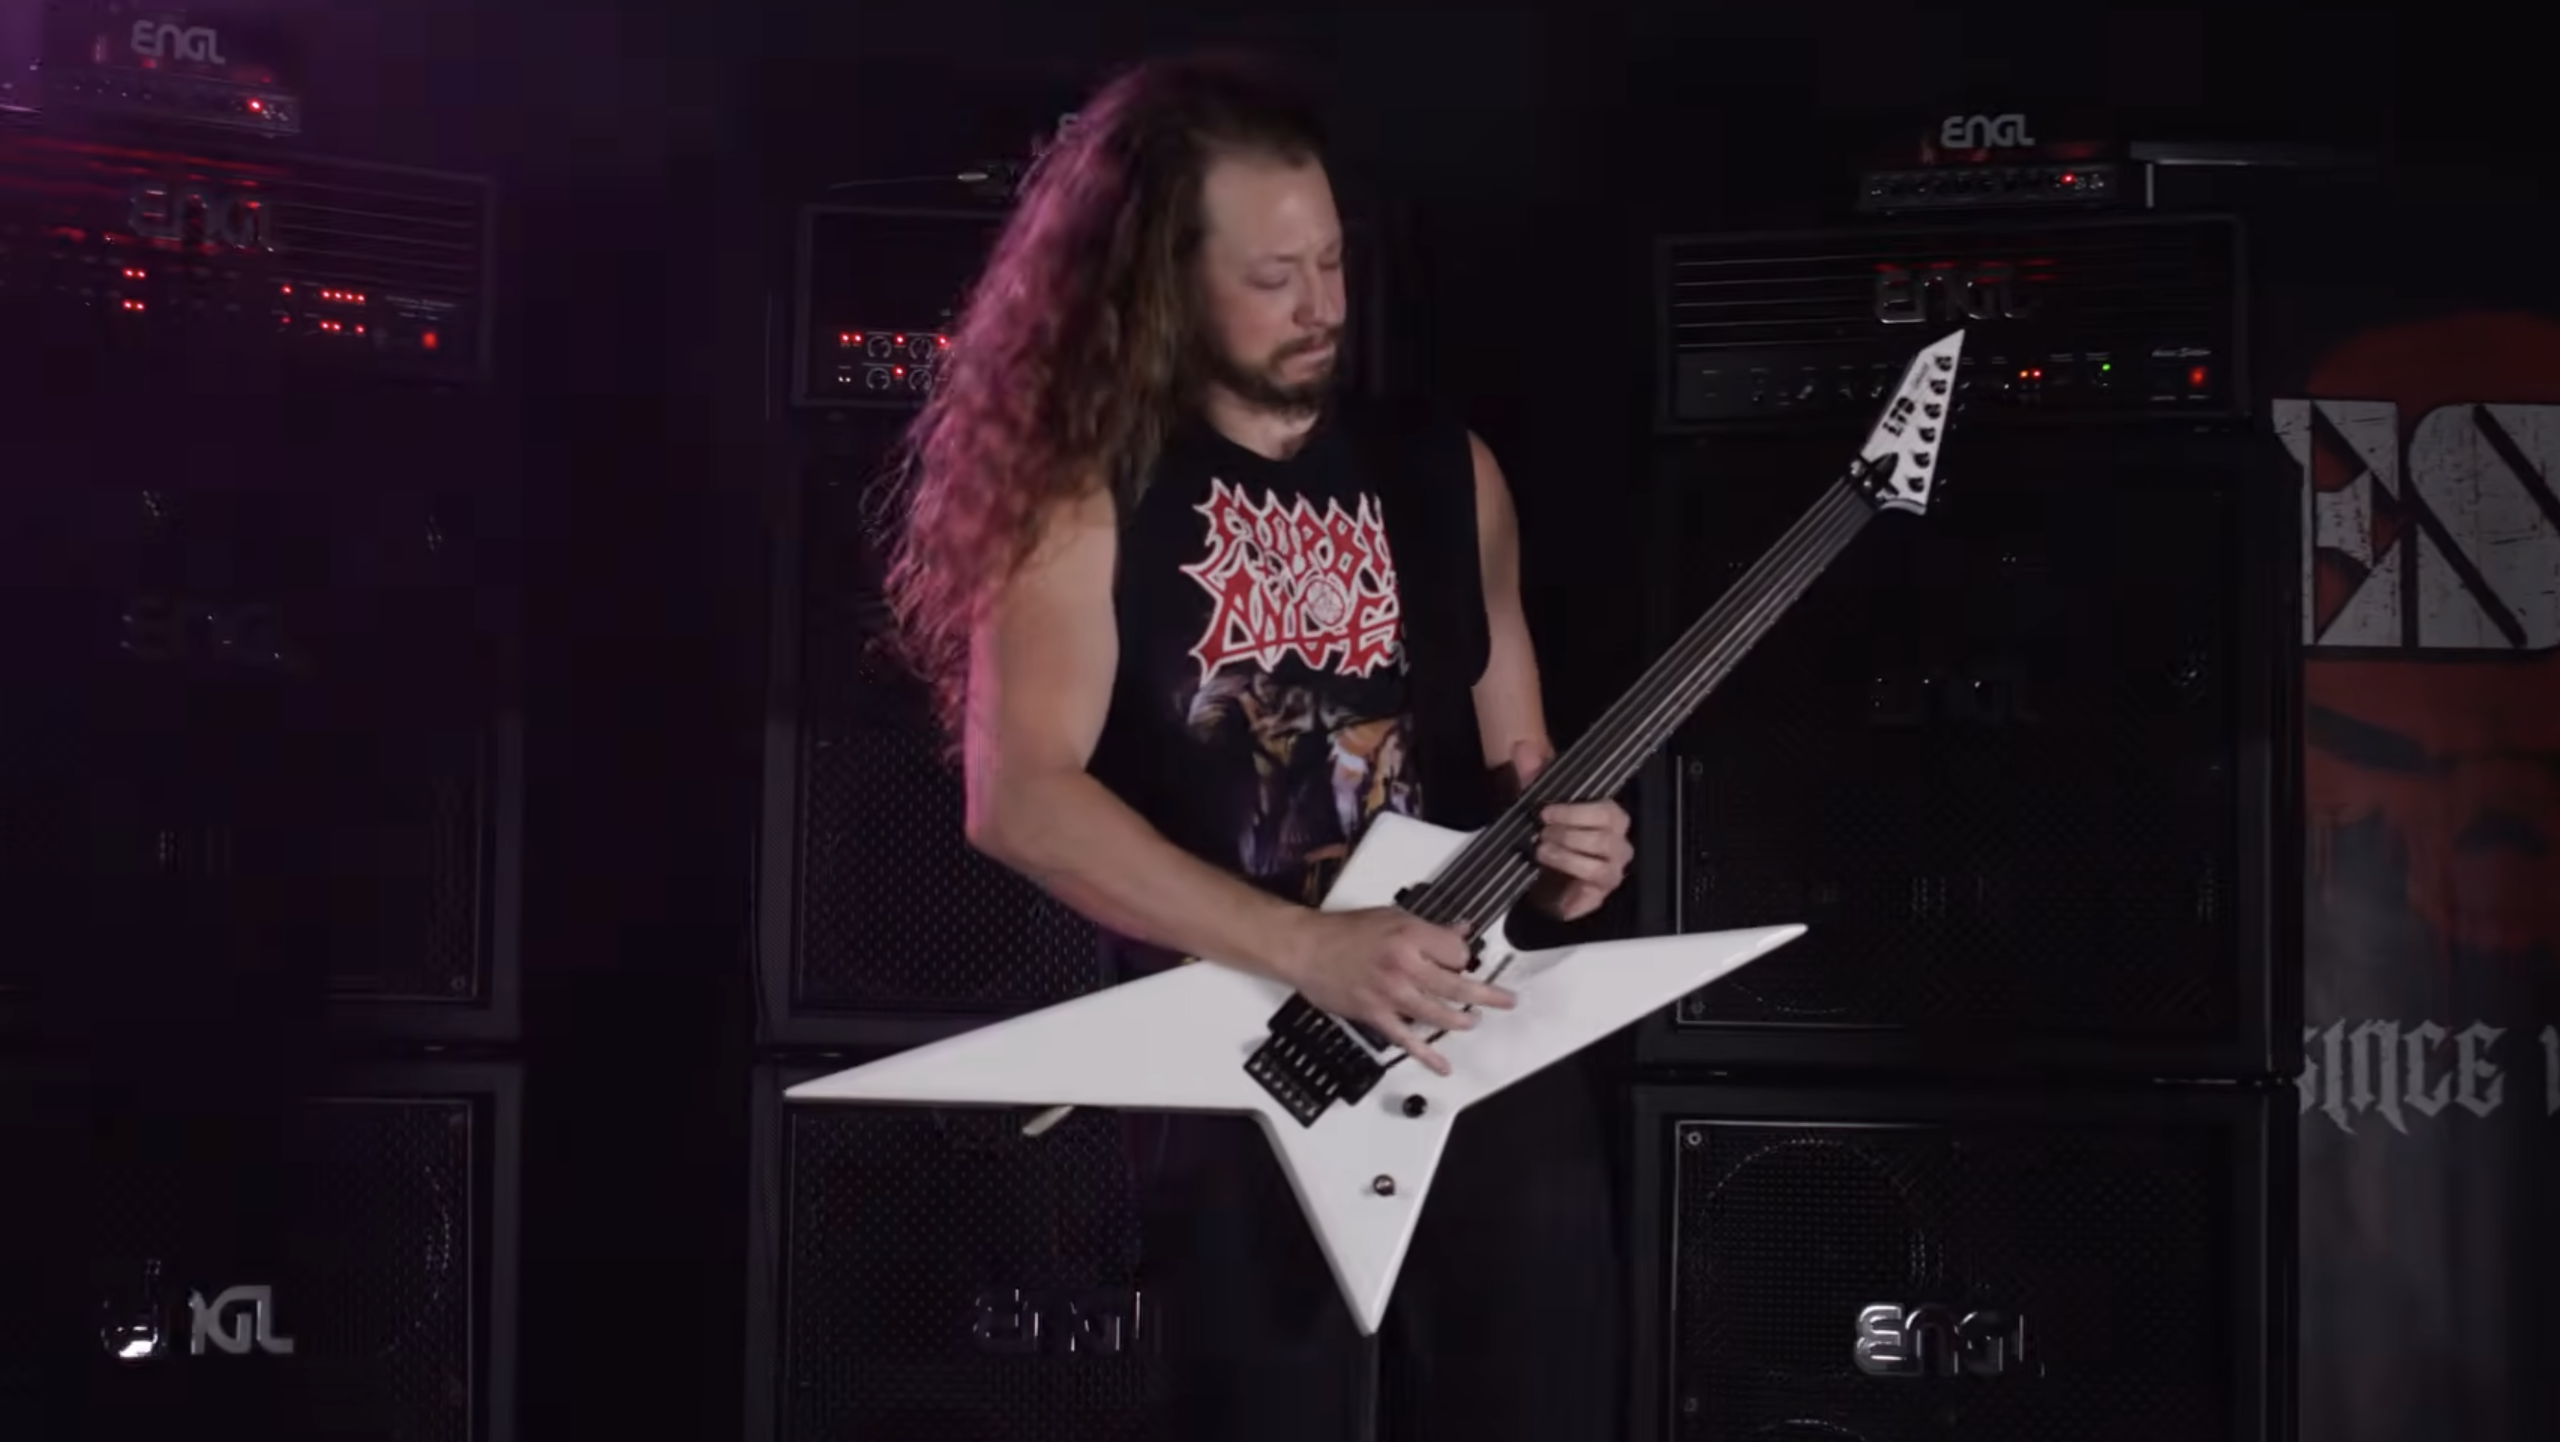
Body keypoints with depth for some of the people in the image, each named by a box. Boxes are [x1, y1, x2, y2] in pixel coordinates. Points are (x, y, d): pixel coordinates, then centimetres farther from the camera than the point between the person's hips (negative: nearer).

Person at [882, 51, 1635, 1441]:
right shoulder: (1087, 488, -4)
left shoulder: (1447, 470, 11)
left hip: (1494, 1042, 4)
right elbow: (1018, 798, -15)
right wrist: (1314, 950, -20)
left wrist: (1554, 844, -5)